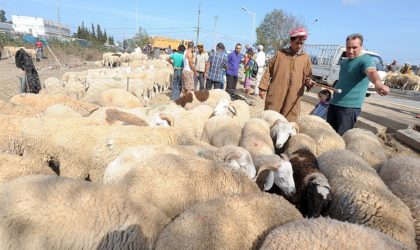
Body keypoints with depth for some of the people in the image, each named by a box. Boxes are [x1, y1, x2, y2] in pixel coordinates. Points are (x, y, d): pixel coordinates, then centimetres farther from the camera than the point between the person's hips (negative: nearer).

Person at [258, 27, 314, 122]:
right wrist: (263, 88, -1)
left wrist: (308, 82, -9)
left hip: (292, 99, 1)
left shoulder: (306, 58, 8)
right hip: (275, 95, -1)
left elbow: (307, 76, 14)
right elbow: (269, 71, 6)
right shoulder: (280, 53, 5)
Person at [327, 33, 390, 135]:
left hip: (349, 107, -7)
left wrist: (378, 83, -54)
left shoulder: (366, 59, -10)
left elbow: (371, 71, -33)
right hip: (334, 104, 7)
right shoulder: (344, 62, 14)